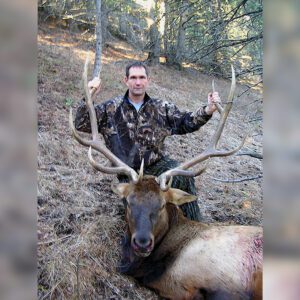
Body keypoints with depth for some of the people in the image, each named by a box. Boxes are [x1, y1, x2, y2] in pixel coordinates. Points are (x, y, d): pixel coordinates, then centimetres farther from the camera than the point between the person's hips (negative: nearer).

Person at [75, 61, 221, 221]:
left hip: (157, 164, 2)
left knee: (184, 177, -27)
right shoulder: (111, 108, 1)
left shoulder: (161, 107, 9)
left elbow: (186, 122, 10)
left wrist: (208, 110, -8)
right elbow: (82, 124, -4)